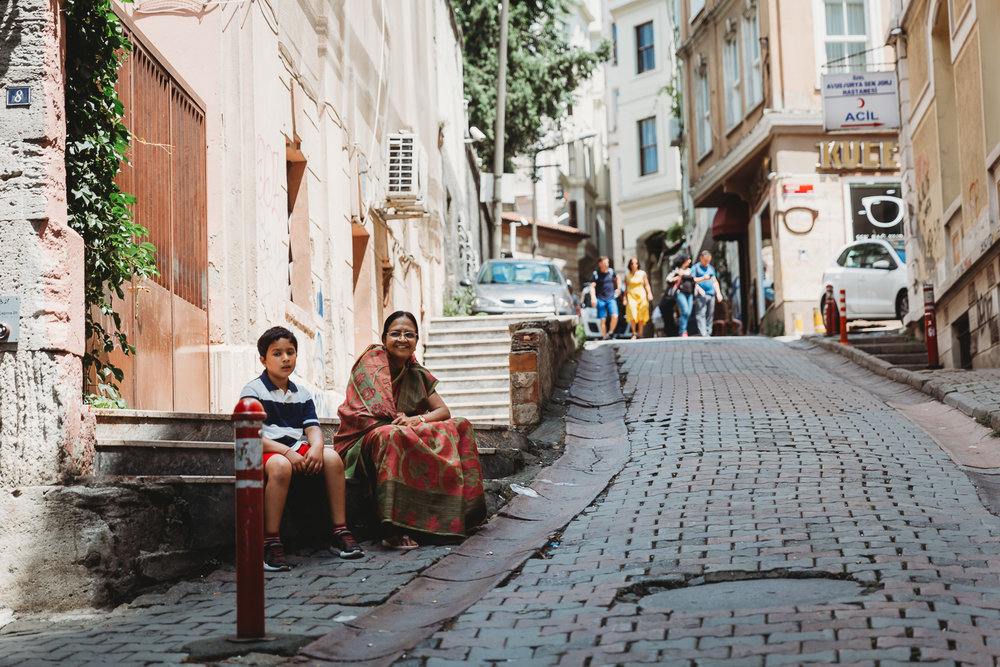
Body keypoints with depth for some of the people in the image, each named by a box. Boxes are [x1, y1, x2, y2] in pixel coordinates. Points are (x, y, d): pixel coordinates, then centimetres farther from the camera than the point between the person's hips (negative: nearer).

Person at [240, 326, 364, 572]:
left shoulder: (302, 394, 17)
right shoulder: (253, 391, -2)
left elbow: (313, 427, 6)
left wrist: (316, 447, -20)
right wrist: (286, 452, -23)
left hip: (297, 451, 6)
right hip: (266, 451, -5)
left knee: (332, 458, -21)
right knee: (280, 466, -39)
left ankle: (340, 532, -16)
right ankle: (271, 542, -36)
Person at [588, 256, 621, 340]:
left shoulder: (611, 271, 6)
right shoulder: (595, 274, -4)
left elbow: (616, 278, 27)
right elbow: (592, 286, -8)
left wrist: (618, 288, 18)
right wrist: (593, 297, -21)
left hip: (611, 298, 2)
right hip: (600, 299, -2)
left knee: (615, 316, -15)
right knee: (602, 320, 0)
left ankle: (611, 333, 5)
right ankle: (604, 337, 10)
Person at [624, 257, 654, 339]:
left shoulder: (642, 273, 5)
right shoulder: (627, 275, 5)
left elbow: (647, 285, 9)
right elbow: (626, 287, 10)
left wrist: (649, 293, -5)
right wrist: (625, 298, 5)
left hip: (641, 295, 1)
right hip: (631, 295, -1)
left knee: (641, 316, -2)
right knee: (632, 314, -17)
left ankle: (640, 334, 9)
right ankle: (634, 333, -10)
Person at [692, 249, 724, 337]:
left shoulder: (711, 268, 22)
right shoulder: (696, 268, 4)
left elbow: (715, 281, 24)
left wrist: (718, 293, 13)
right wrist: (703, 278, -20)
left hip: (711, 294, 6)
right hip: (701, 294, -6)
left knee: (710, 315, 3)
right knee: (701, 315, -12)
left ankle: (708, 333, 7)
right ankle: (702, 334, -18)